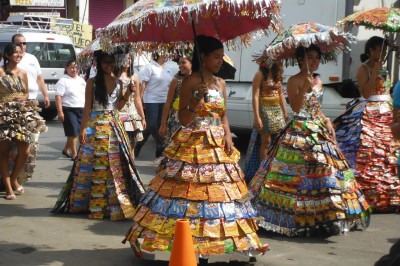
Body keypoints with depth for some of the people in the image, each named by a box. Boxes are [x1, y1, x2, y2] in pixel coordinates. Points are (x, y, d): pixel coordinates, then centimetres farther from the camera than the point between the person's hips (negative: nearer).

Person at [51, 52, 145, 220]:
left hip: (114, 126, 4)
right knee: (93, 163, 0)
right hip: (95, 126, -4)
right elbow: (87, 107, -3)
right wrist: (83, 129, -9)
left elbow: (118, 106, 10)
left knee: (115, 164, 3)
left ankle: (114, 202, 12)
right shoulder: (92, 82, -1)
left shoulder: (118, 83, 9)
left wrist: (128, 93, -3)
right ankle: (93, 202, 10)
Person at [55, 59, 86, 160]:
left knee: (73, 132, 11)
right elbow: (58, 97, -12)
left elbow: (86, 95, 22)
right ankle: (74, 154, 0)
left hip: (81, 110, 6)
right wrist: (60, 112, -19)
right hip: (69, 110, -6)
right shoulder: (63, 81, -6)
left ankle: (66, 149, 28)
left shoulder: (81, 80, 15)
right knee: (73, 132, -7)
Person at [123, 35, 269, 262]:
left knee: (219, 191, 6)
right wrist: (197, 99, -25)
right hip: (193, 146, -7)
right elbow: (183, 119, -11)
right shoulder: (190, 82, -7)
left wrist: (227, 135, -1)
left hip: (218, 146, 7)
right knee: (189, 192, -8)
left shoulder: (221, 83, 12)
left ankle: (205, 245, 15)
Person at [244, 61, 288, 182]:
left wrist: (285, 112, 14)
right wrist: (257, 117, -21)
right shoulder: (260, 74, -8)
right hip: (264, 109, -7)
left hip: (277, 110, 7)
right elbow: (255, 96, -14)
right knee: (266, 141, -5)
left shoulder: (277, 75, 12)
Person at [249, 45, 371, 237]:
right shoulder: (294, 81, -8)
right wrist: (304, 89, -26)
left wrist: (327, 122, 7)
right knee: (300, 174, -10)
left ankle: (321, 217, 14)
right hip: (300, 132, -7)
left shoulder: (318, 81, 14)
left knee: (324, 169, 6)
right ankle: (298, 218, -1)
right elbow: (295, 107, -19)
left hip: (319, 131, 8)